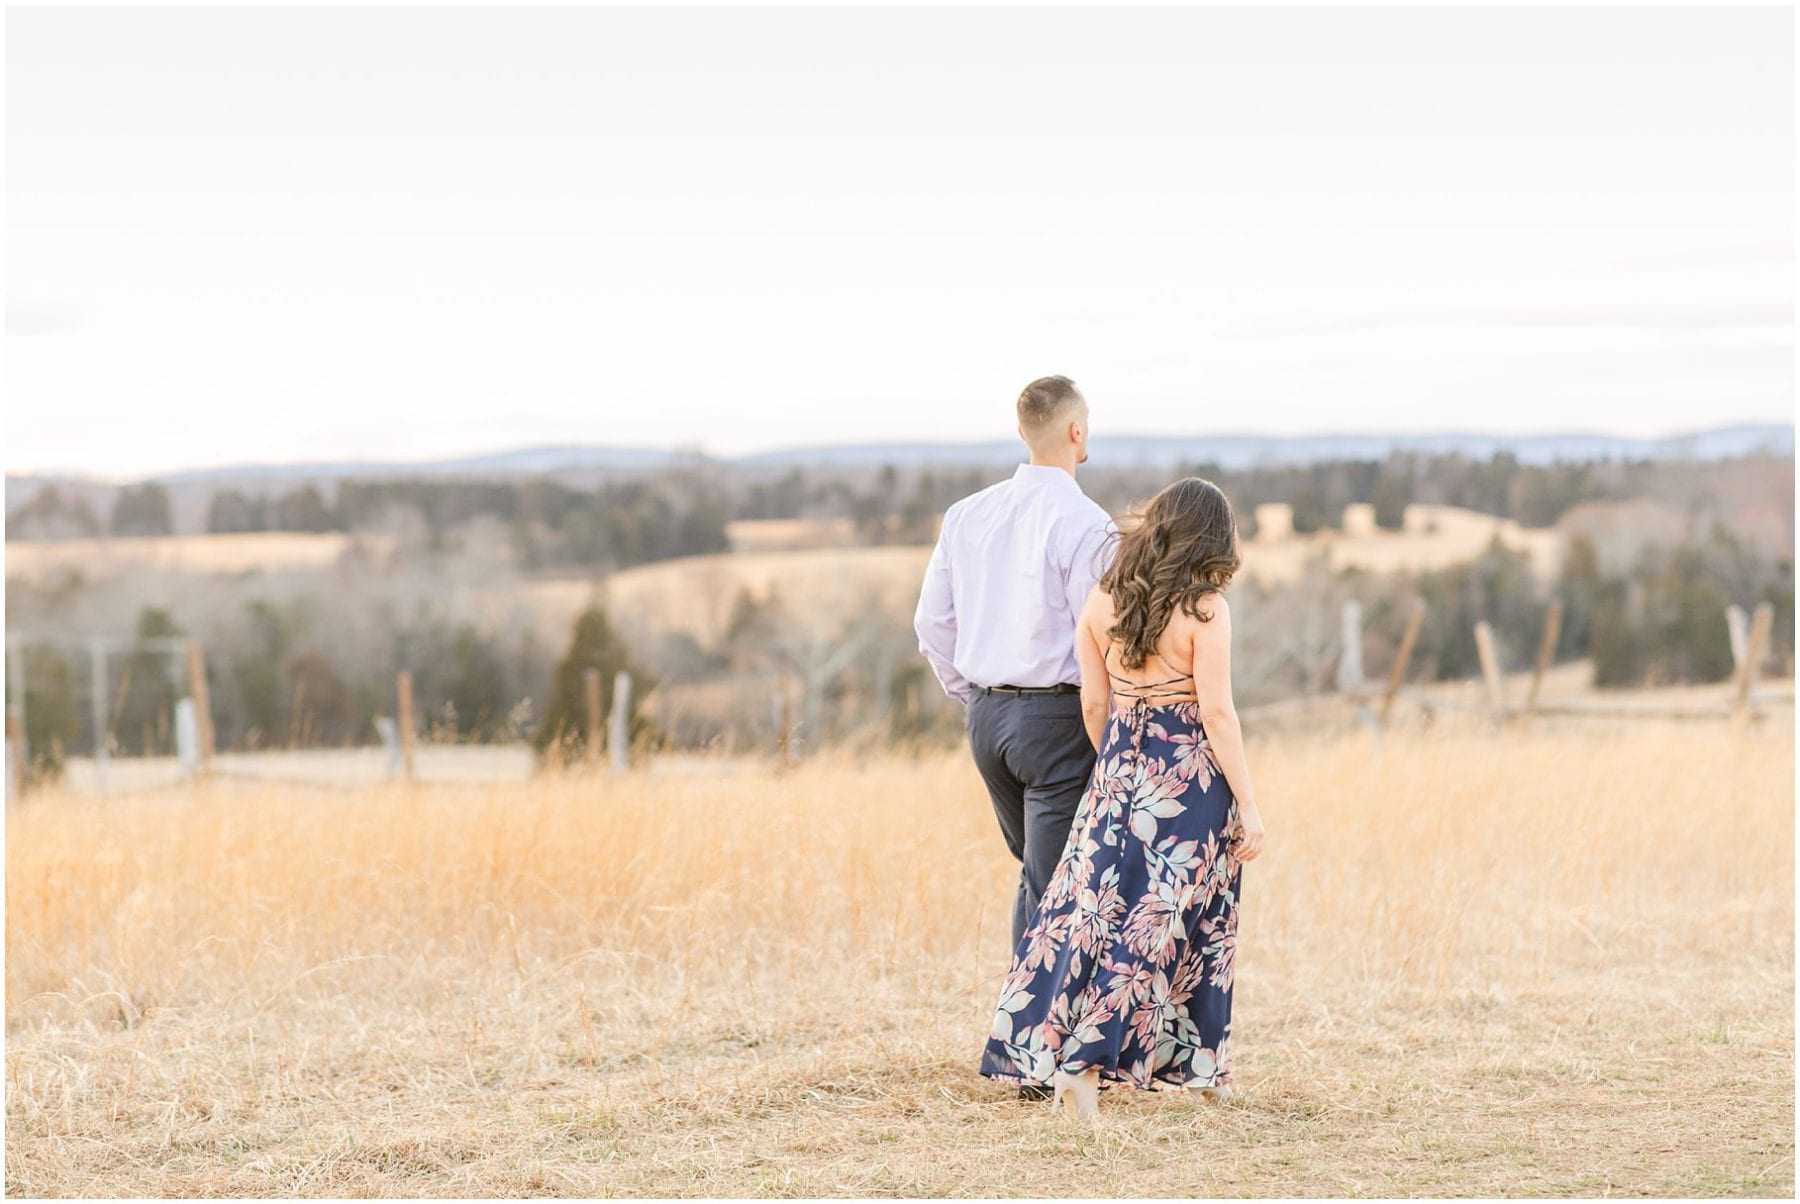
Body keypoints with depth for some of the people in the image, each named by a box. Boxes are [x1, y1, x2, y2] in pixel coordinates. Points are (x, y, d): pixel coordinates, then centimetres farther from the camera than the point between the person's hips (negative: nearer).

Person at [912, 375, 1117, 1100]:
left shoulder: (966, 516, 6)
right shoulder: (1084, 524, -14)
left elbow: (931, 622, 10)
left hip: (987, 713, 7)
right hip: (1057, 715, -7)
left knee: (1036, 874, 21)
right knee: (1056, 886, -1)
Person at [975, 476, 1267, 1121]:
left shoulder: (1101, 602, 1)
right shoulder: (1205, 609, -12)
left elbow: (1094, 703, 6)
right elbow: (1218, 714, -13)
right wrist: (1247, 806, -8)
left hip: (1118, 775, 4)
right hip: (1192, 776, -4)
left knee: (1097, 906, 8)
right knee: (1177, 921, 3)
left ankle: (1046, 1047, 6)